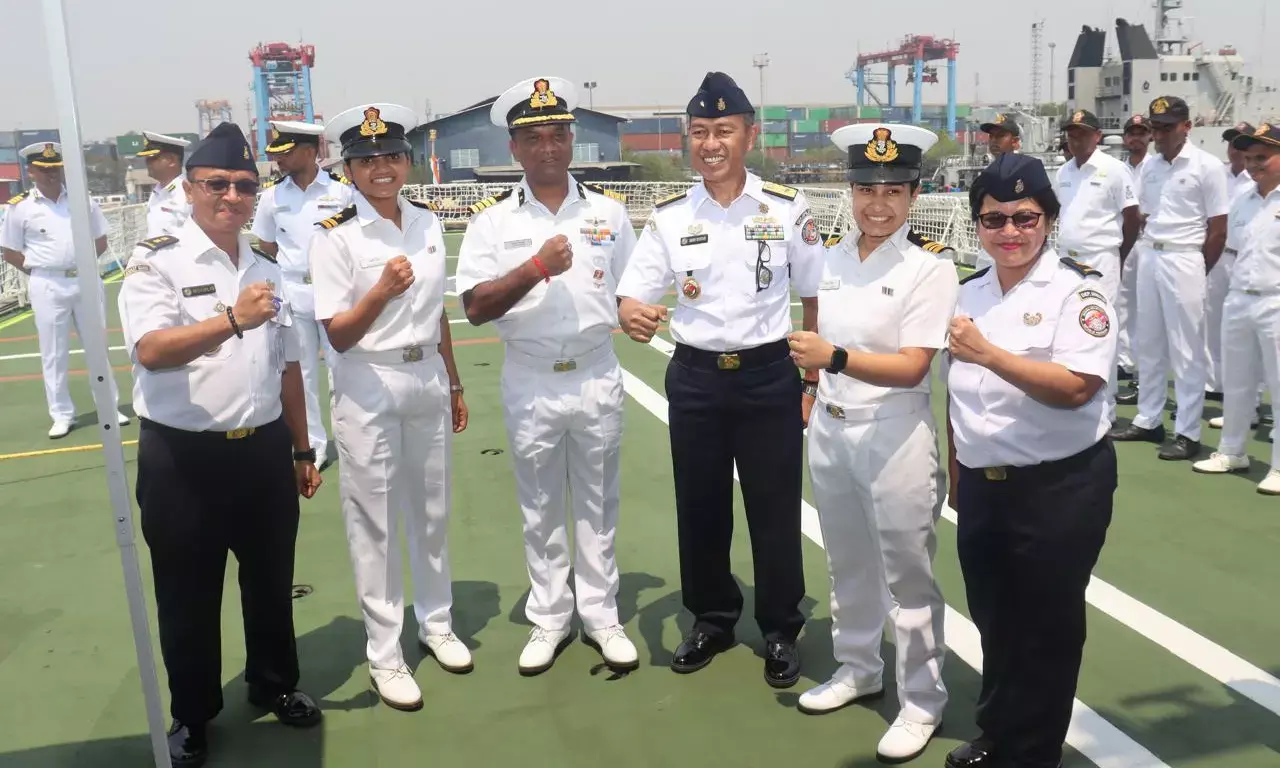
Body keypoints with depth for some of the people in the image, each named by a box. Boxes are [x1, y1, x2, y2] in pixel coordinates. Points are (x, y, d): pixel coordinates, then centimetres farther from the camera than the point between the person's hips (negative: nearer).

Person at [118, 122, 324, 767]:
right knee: (188, 596, 11)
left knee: (271, 581, 18)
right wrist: (233, 320, -39)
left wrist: (301, 451, 16)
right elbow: (151, 350, -25)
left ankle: (274, 685, 40)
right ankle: (192, 715, 31)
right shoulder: (156, 261, -8)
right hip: (182, 457, -4)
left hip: (263, 451, 5)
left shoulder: (267, 270, 10)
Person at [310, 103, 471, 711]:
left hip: (428, 379, 5)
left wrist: (455, 385, 16)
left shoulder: (427, 223, 4)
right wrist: (380, 293, -33)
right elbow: (337, 335, -16)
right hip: (369, 387, -5)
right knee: (374, 521, 5)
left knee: (431, 508, 17)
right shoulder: (335, 236, -12)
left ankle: (436, 622, 36)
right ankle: (384, 653, 19)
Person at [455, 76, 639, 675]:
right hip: (531, 383, -1)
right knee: (540, 508, 12)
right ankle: (548, 619, 26)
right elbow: (475, 308, -10)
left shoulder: (607, 211, 3)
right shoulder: (493, 219, -3)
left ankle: (600, 615, 26)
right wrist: (536, 267, -20)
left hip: (597, 378, 1)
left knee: (597, 504, 12)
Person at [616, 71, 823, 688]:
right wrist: (631, 317, -29)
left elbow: (816, 296, 4)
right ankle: (712, 619, 34)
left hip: (769, 377, -1)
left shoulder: (786, 209, -4)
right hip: (695, 379, 2)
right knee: (699, 510, 13)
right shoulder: (669, 216, -1)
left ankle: (781, 631, 28)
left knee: (775, 512, 8)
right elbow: (631, 297, -5)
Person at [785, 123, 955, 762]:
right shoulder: (831, 257, 4)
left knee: (907, 572, 7)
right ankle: (857, 668, 41)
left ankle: (922, 700, 25)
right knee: (847, 562, 20)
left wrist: (833, 357, -33)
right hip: (829, 429, 6)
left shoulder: (930, 267, -13)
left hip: (894, 436, -6)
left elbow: (912, 368, -21)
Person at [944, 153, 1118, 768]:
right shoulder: (969, 293, 8)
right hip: (982, 488, 6)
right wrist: (957, 476, 15)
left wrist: (988, 354, -30)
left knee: (1046, 627, 9)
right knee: (993, 620, 18)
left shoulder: (1076, 290, -11)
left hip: (1060, 489, -5)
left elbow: (1076, 388, -23)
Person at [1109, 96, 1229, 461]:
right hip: (1149, 258, 6)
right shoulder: (1150, 166, 9)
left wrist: (1197, 272, -5)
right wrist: (1150, 252, 5)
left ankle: (1188, 433, 5)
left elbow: (1218, 230, -7)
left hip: (1184, 260, -6)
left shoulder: (1207, 166, -8)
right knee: (1148, 345, 13)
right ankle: (1148, 421, 24)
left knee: (1186, 349, -2)